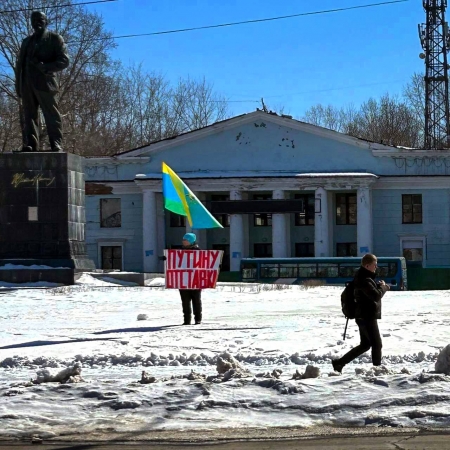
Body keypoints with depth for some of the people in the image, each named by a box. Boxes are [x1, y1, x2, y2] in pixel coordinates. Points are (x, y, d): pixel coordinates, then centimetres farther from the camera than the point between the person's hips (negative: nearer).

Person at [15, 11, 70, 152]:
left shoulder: (55, 38, 8)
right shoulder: (26, 41, 24)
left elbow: (64, 61, -2)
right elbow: (20, 63, 20)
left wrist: (43, 67, -14)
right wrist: (18, 85, 8)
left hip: (45, 82, -5)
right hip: (27, 84, 5)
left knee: (51, 115, -8)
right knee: (29, 116, 0)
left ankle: (56, 145, -13)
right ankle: (30, 145, -4)